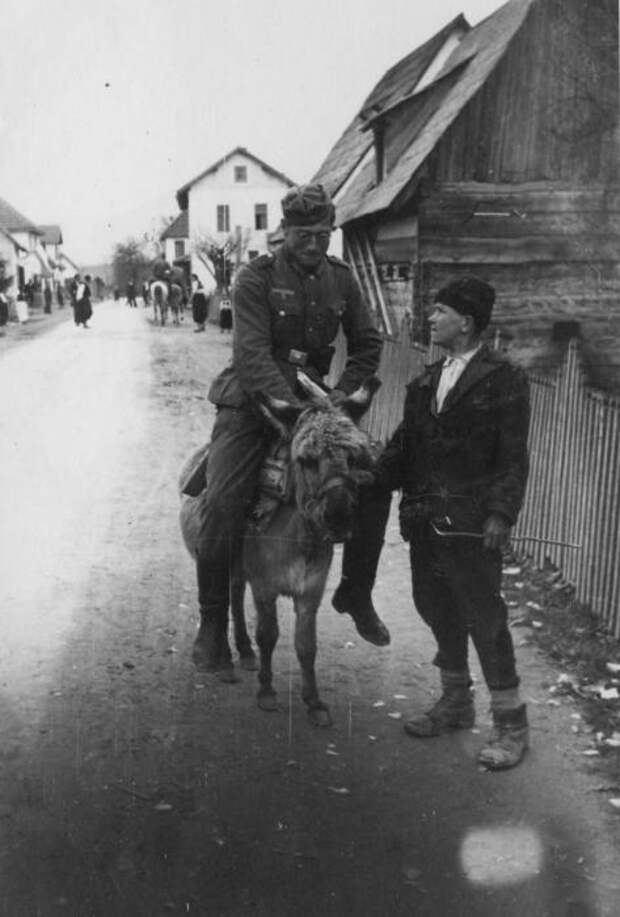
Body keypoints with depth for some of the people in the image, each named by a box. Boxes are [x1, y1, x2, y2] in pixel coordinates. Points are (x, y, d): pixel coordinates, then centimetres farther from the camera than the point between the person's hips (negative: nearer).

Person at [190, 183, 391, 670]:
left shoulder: (340, 278, 6)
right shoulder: (257, 277, -10)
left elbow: (368, 345, 13)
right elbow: (252, 354, -19)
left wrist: (342, 393, -2)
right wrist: (293, 407, -29)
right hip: (252, 403, -4)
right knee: (223, 505, -20)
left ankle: (355, 593, 15)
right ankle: (212, 620, -1)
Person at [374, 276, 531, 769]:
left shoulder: (504, 379, -7)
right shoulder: (427, 380, 13)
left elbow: (513, 457, -11)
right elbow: (404, 445, 13)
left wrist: (501, 514, -19)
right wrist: (373, 479, 1)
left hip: (470, 524, -7)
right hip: (424, 520, 7)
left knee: (484, 617, -1)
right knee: (439, 612, 17)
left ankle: (511, 723, 14)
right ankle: (455, 702, 36)